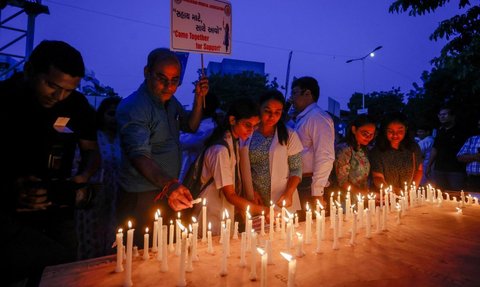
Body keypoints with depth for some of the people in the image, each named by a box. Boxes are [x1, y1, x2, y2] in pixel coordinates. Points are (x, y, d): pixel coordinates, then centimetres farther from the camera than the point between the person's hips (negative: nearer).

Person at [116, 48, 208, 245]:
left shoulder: (170, 100, 7)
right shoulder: (132, 108, -19)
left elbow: (191, 126, 16)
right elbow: (139, 155, -30)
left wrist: (199, 98, 1)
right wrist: (169, 185, -45)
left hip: (168, 192, 8)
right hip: (141, 199, -7)